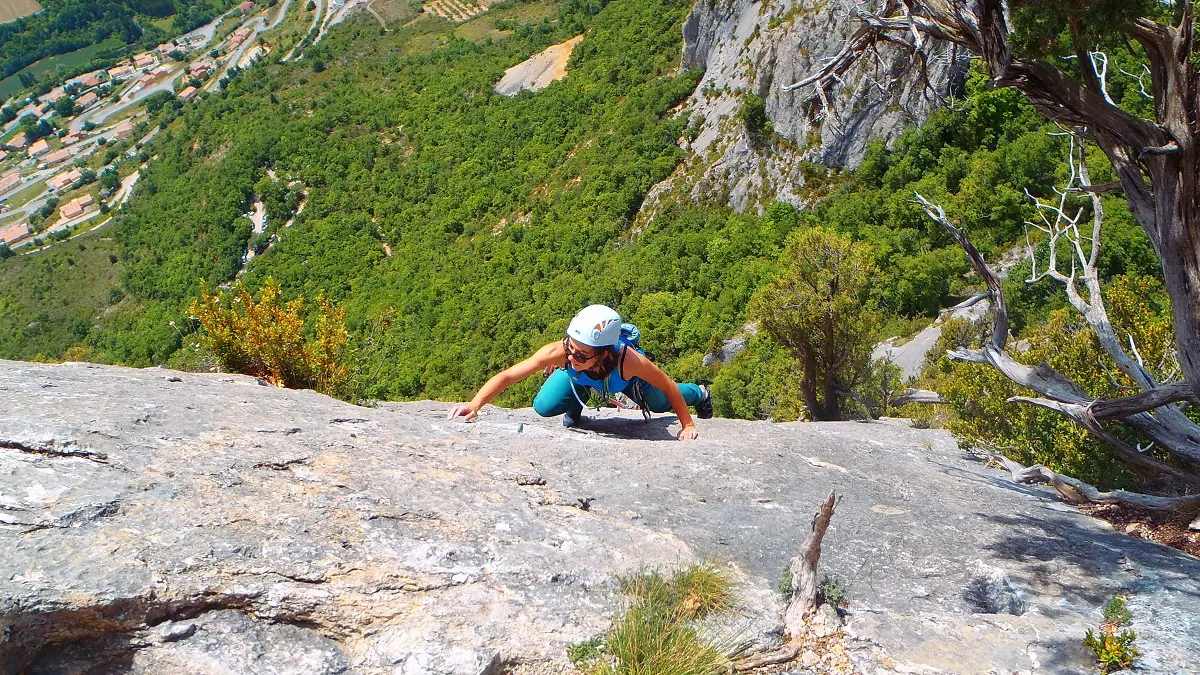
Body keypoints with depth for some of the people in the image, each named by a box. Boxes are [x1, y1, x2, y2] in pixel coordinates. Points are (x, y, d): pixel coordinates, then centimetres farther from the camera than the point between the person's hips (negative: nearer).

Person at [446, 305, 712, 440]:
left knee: (660, 404, 21)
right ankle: (576, 407, 20)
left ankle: (700, 393, 57)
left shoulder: (629, 360, -48)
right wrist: (474, 406, -55)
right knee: (543, 407, -17)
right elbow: (507, 376, -43)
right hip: (577, 378, 1)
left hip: (626, 378, -1)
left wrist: (688, 425, -20)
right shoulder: (560, 351, -47)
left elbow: (669, 387, -30)